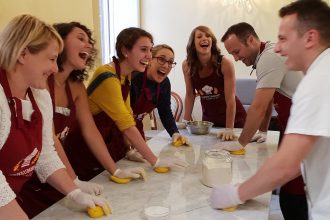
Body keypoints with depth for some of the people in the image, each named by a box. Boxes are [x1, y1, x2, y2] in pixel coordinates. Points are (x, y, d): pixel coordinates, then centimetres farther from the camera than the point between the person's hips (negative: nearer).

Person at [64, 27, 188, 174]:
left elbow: (126, 116, -1)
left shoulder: (126, 76, 1)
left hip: (108, 148, 8)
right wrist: (155, 161, -27)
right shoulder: (108, 78, -26)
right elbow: (127, 125, -29)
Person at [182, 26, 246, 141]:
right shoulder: (187, 65, -12)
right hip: (208, 119, 3)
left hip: (234, 119, -2)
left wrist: (229, 129, -27)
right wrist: (186, 120, -6)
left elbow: (230, 99, -23)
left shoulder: (225, 64, -22)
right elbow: (190, 95, -2)